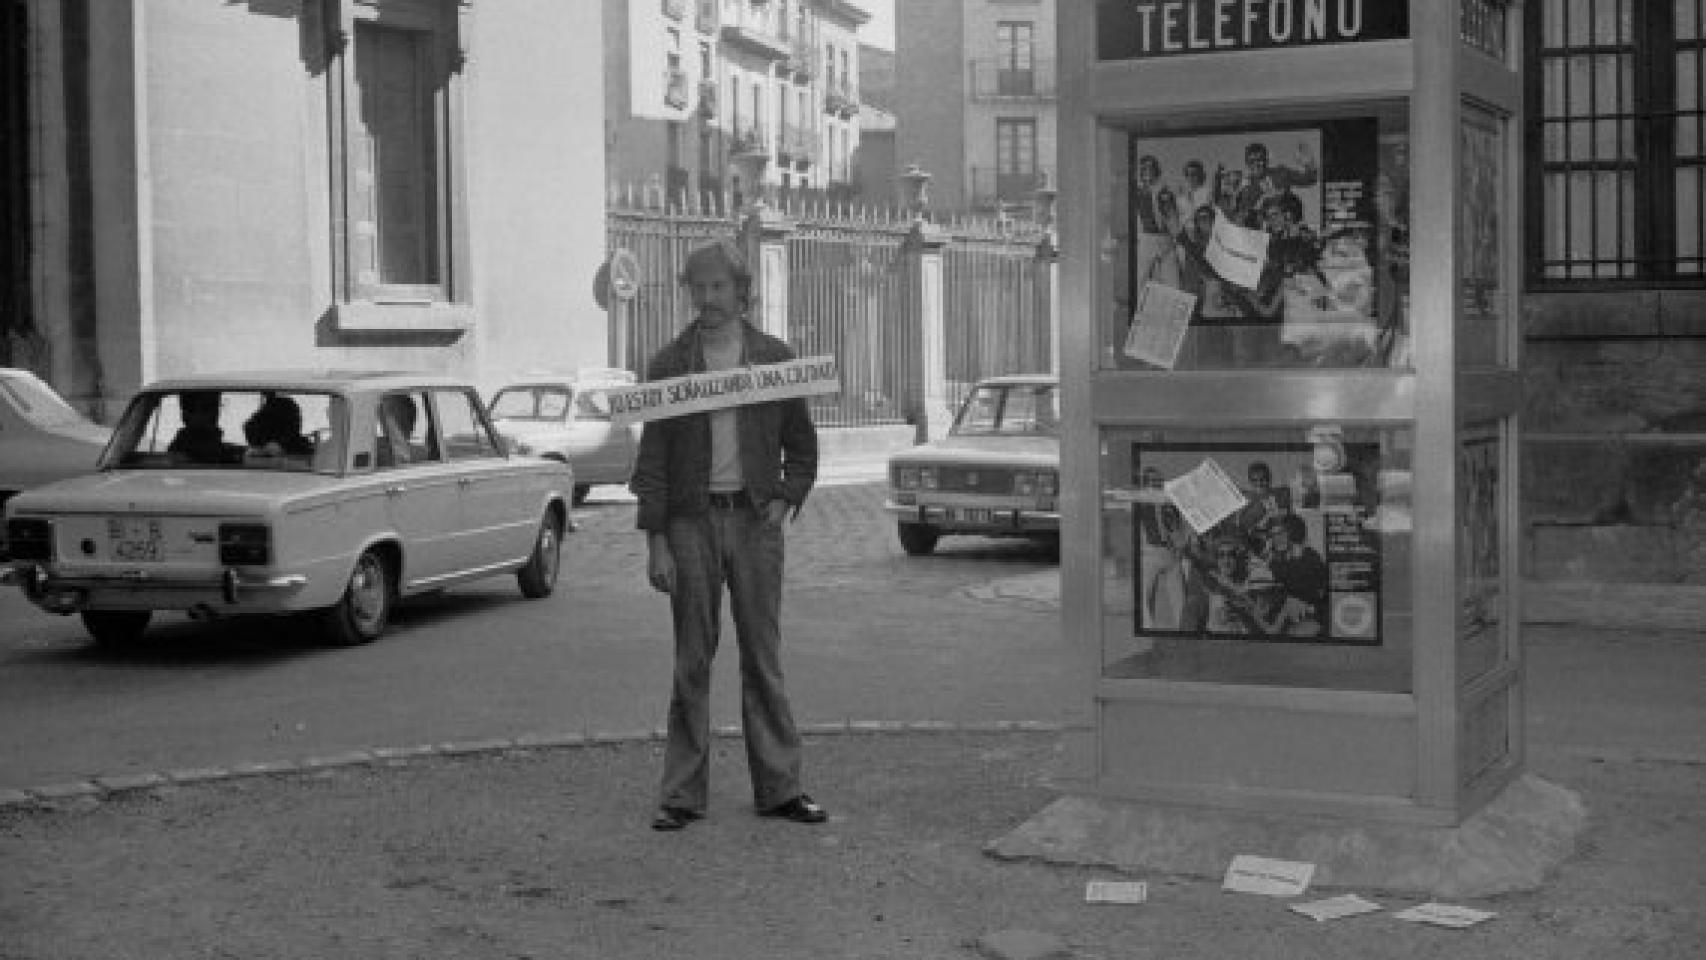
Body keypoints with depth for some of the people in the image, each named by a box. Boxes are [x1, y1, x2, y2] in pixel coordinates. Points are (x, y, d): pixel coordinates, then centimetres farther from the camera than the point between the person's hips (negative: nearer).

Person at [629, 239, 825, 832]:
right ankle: (683, 793, 9)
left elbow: (802, 445, 13)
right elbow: (652, 456, 1)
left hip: (754, 518, 1)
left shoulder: (775, 358, 6)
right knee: (692, 660, 3)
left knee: (763, 656, 4)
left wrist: (786, 499, -3)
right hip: (691, 521, -1)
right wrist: (656, 541, -6)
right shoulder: (668, 363, 2)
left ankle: (778, 788, 10)